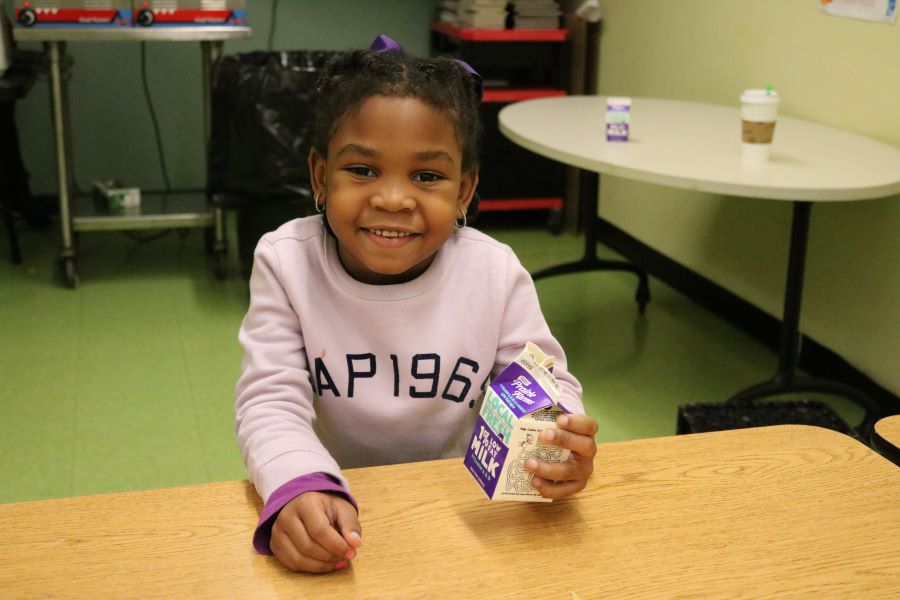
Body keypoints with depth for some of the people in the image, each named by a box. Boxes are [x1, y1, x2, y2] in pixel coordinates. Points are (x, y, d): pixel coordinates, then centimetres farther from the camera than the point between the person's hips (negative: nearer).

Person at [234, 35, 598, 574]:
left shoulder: (496, 273, -11)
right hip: (335, 516, -1)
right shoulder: (286, 263, -13)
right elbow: (272, 403, -17)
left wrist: (558, 441, -28)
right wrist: (300, 489, -37)